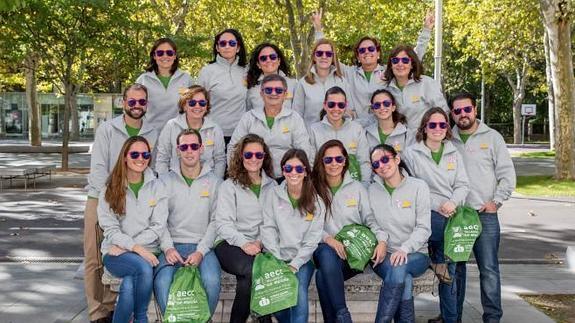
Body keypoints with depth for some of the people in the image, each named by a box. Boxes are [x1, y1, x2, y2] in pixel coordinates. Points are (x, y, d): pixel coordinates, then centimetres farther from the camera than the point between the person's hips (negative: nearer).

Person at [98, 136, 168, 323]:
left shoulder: (157, 187, 7)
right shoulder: (110, 189, 6)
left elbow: (158, 227, -1)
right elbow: (110, 229, -2)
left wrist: (127, 246, -10)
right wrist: (136, 248, -17)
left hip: (147, 251, 0)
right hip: (116, 253, 0)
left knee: (129, 285, -32)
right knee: (144, 267, -32)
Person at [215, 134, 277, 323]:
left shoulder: (271, 186, 15)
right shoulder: (229, 186, 5)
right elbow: (223, 223, -4)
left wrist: (262, 241, -11)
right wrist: (244, 243, -19)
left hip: (260, 245, 2)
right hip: (230, 244, -2)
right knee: (253, 268, -33)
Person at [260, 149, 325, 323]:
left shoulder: (316, 202, 3)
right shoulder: (273, 195, 3)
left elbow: (312, 239, -1)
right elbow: (268, 230, -2)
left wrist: (294, 264, -12)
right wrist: (278, 262, -12)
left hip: (302, 259, 0)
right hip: (277, 257, 0)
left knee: (299, 293, -26)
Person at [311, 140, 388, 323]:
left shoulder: (357, 188, 12)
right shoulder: (314, 190, 8)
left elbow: (370, 218, 7)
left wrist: (381, 239, -13)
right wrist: (328, 239, -18)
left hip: (355, 252, 0)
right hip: (325, 249, 0)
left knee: (323, 275, -32)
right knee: (327, 253, -38)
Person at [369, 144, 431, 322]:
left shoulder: (418, 186, -1)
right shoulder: (372, 190, 7)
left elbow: (423, 228, -8)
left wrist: (404, 249, -23)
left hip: (416, 254, -1)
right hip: (384, 255, 1)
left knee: (398, 267, -34)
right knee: (403, 280, -32)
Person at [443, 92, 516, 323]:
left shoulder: (492, 137, 3)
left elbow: (507, 174, 2)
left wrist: (496, 202, -5)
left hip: (485, 215, -2)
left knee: (489, 269, -3)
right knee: (455, 267, 11)